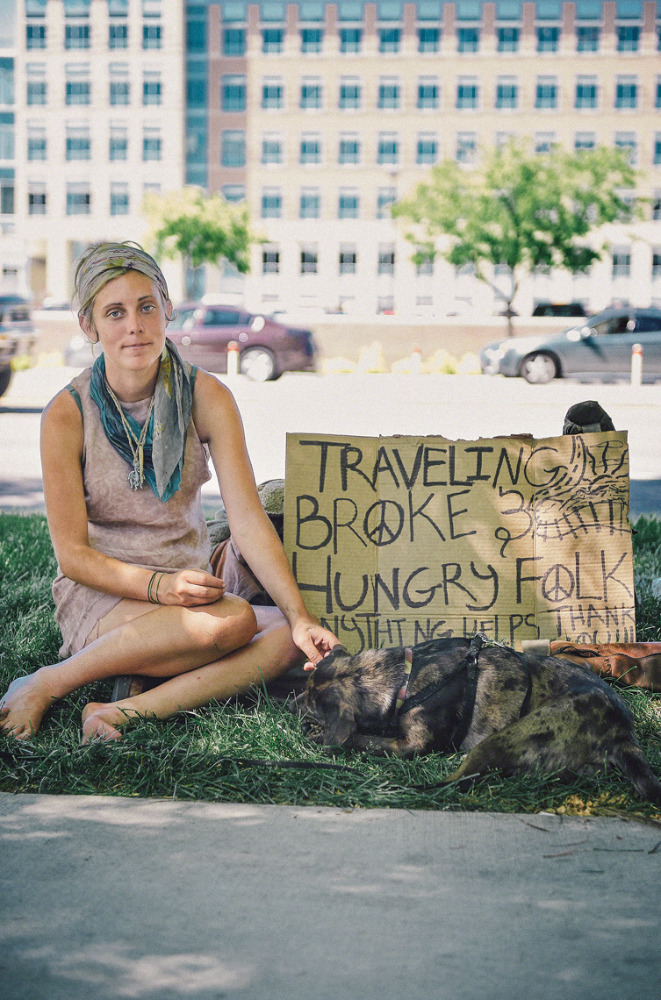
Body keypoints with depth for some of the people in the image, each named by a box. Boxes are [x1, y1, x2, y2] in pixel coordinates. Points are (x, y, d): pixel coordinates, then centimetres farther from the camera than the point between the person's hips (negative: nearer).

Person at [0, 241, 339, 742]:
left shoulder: (207, 397, -4)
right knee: (232, 621, -33)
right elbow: (73, 554, -9)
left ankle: (124, 711, -28)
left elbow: (247, 518, -9)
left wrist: (301, 616, -20)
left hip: (189, 584, 4)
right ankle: (46, 684, -21)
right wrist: (158, 586, -26)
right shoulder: (67, 415, -11)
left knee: (287, 638, -25)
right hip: (99, 594, -4)